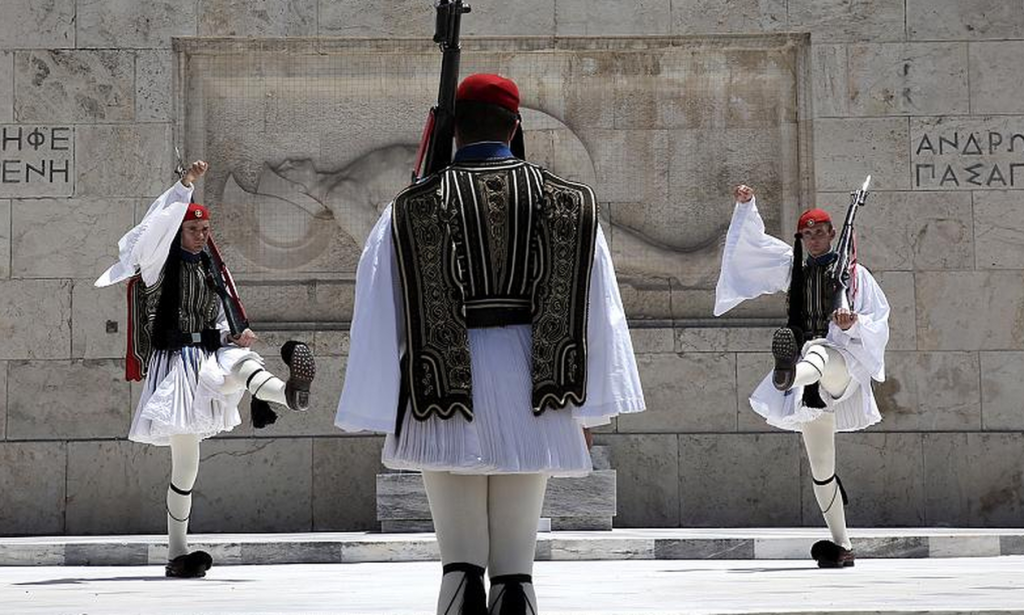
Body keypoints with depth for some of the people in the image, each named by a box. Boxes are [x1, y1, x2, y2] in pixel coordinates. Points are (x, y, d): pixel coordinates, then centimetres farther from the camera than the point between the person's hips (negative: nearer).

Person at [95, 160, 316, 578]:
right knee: (185, 463, -5)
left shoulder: (212, 267, 18)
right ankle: (177, 553, 2)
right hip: (177, 360, -4)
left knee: (244, 362, -34)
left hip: (212, 352, 4)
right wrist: (186, 186, -22)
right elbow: (158, 227, -17)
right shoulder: (161, 265, 2)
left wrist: (241, 333, -4)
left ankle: (289, 392, -70)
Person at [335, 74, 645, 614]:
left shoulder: (411, 209, 2)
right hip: (531, 401, 1)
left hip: (447, 399, -1)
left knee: (460, 558, 7)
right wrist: (589, 406, 10)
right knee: (516, 562, 7)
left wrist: (380, 416, 5)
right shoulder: (568, 202, 6)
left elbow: (379, 320, 0)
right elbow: (598, 310, 5)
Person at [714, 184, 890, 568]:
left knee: (817, 351, -42)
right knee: (820, 466, 6)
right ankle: (841, 546, 15)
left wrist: (853, 325, -19)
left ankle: (789, 373, -80)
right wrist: (746, 207, 0)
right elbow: (751, 244, 14)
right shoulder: (792, 267, 18)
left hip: (844, 363, -5)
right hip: (814, 384, 5)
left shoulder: (854, 273, 7)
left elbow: (878, 320, 1)